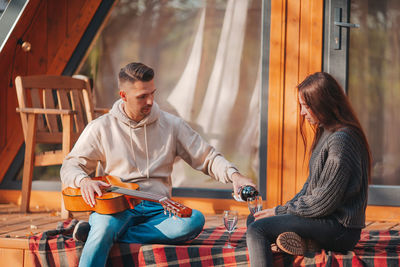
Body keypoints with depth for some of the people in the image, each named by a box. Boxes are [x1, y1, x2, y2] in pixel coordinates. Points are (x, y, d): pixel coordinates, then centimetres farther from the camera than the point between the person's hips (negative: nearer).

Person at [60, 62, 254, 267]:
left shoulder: (171, 125, 11)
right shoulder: (101, 128, 7)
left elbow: (208, 158, 12)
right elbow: (70, 166, 8)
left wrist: (234, 175, -8)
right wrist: (84, 181, -16)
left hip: (157, 208, 3)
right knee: (104, 226, -41)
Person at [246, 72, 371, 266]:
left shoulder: (342, 139, -18)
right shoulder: (325, 133, 15)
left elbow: (324, 202, -20)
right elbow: (312, 185, 20)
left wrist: (281, 211, -10)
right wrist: (287, 207, 6)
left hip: (339, 228, -11)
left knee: (257, 229, -18)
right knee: (253, 219, 13)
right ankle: (302, 240, -7)